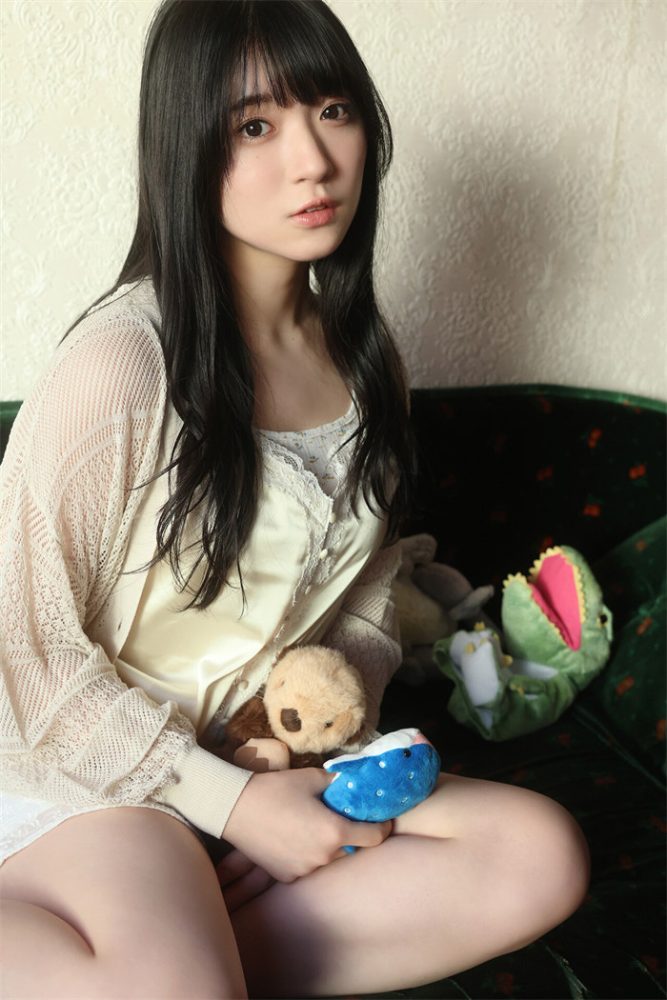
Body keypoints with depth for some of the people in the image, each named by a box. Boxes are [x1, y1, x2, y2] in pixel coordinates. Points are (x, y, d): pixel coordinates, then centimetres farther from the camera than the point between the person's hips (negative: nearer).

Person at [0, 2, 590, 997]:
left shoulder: (360, 356, 3)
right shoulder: (122, 361, -19)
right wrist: (233, 802, -15)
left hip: (278, 763, 7)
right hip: (97, 770, -7)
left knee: (543, 853, -14)